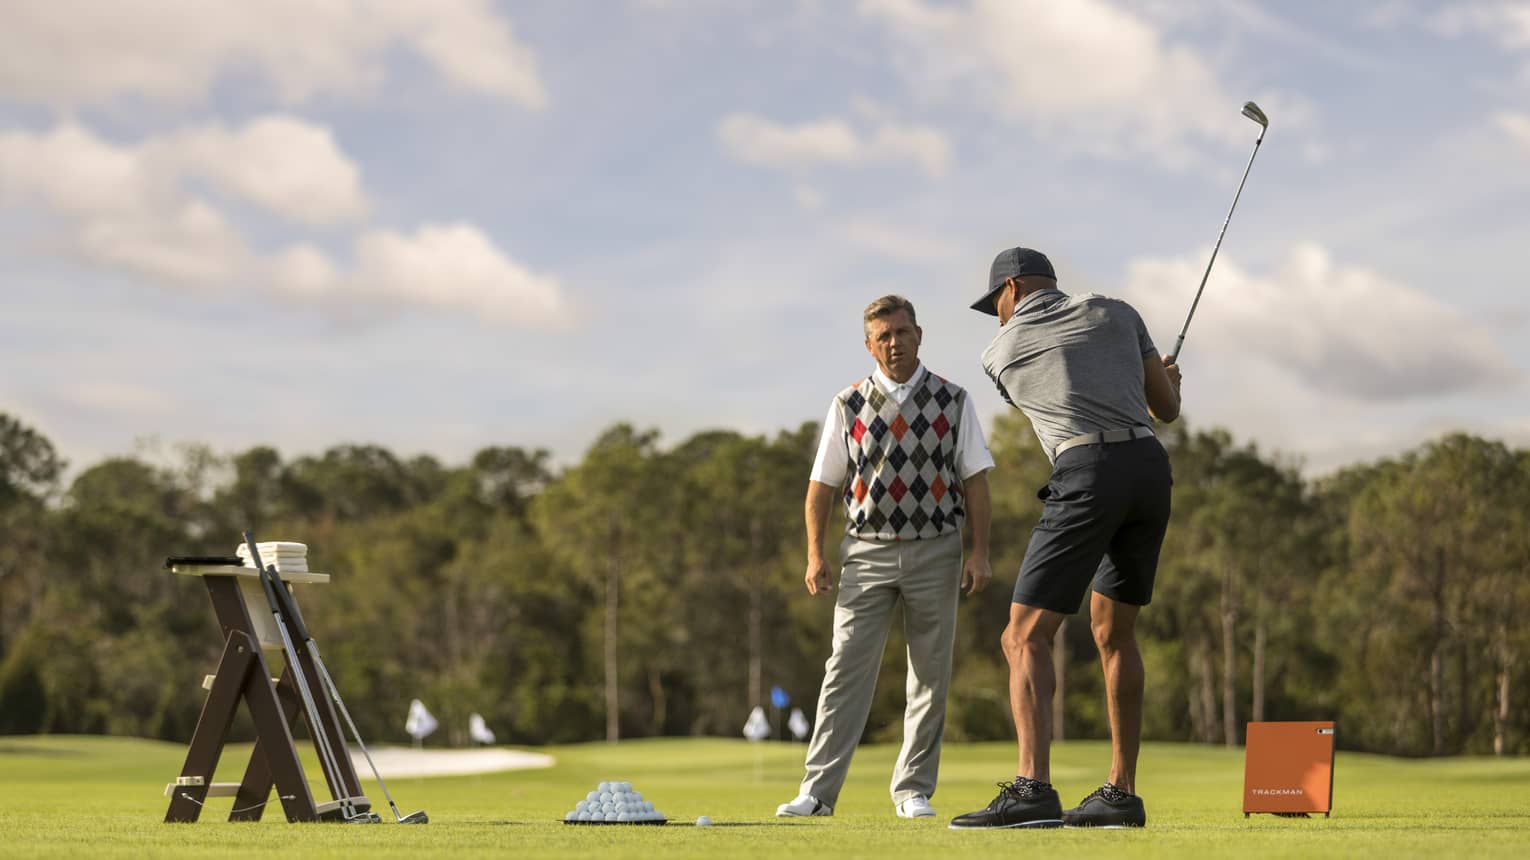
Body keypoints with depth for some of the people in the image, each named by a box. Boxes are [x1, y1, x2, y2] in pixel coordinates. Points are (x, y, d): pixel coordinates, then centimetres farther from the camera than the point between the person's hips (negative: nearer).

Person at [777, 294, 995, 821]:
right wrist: (815, 555, -1)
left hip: (935, 549, 1)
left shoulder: (952, 401, 5)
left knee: (930, 674, 3)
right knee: (847, 668, -7)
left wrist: (979, 553, -3)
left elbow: (975, 480, 4)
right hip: (867, 550, 0)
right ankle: (818, 791, -8)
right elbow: (822, 486, 7)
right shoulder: (849, 406, 5)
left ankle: (913, 790, 12)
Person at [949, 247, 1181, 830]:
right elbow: (1167, 407, 23)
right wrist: (1163, 379, 48)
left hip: (1087, 475, -5)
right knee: (1113, 633, 19)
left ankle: (1032, 789, -24)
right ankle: (1121, 793, 18)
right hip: (1152, 468, 5)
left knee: (1026, 637, -6)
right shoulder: (1115, 313, 20)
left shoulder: (1000, 352, 15)